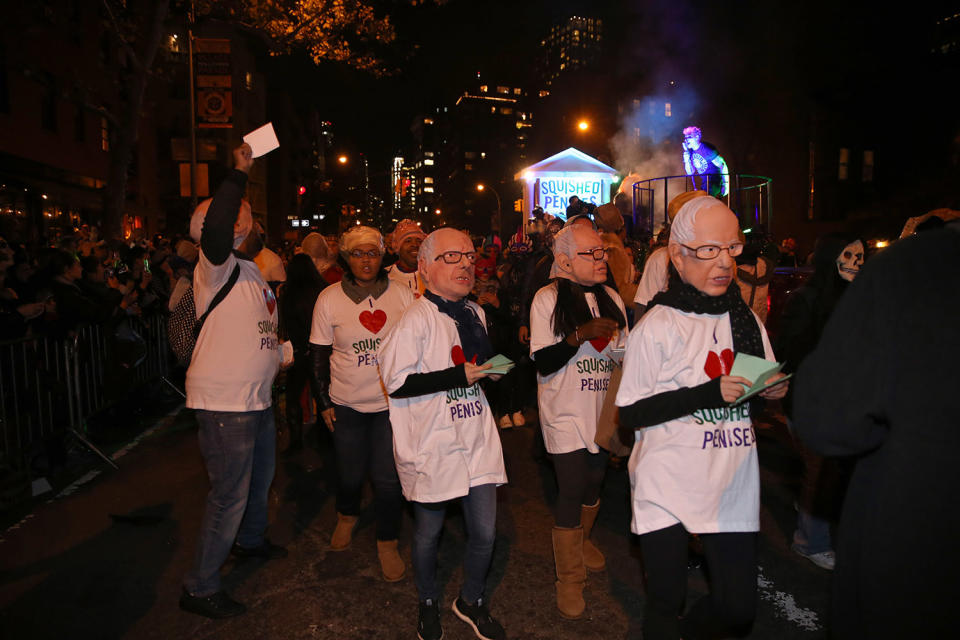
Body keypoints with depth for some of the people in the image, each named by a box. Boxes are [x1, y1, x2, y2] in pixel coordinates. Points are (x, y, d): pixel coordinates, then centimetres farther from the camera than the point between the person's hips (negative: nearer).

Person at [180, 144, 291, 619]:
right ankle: (199, 588, 13)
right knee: (230, 494, -3)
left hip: (255, 397, 10)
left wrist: (278, 349, 18)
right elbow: (215, 230, -38)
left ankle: (250, 540, 48)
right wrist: (239, 173, -32)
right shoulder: (216, 266, -14)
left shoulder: (248, 270, 14)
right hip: (224, 401, -9)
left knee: (260, 476, 25)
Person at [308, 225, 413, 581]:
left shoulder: (401, 295, -2)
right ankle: (347, 516, 48)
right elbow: (319, 354, 2)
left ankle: (387, 543, 24)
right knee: (350, 474, 14)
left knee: (388, 478, 0)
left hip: (393, 402, 0)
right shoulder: (329, 299, -3)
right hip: (346, 404, 1)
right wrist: (324, 402, 0)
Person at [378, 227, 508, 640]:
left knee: (484, 532, 10)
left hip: (477, 440, 6)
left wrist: (489, 368, 2)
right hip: (432, 445, -6)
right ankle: (428, 605, 41)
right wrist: (461, 376, -20)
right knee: (428, 533, 13)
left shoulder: (475, 313, 10)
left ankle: (471, 602, 38)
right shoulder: (416, 319, -15)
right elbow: (397, 382, -20)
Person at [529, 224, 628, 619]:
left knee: (595, 479, 16)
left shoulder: (611, 298, 6)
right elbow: (542, 362, -15)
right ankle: (569, 579, 14)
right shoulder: (547, 299, -10)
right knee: (572, 489, -5)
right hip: (566, 412, -5)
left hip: (603, 408, 5)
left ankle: (581, 540, 45)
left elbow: (622, 356, 15)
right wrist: (580, 335, -26)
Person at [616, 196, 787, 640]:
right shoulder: (657, 327, -11)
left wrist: (774, 390, -6)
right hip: (669, 489, -5)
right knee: (665, 603, 8)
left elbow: (760, 393, 18)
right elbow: (629, 413, -14)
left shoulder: (747, 320, 7)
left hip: (734, 486, 5)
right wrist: (709, 393, -22)